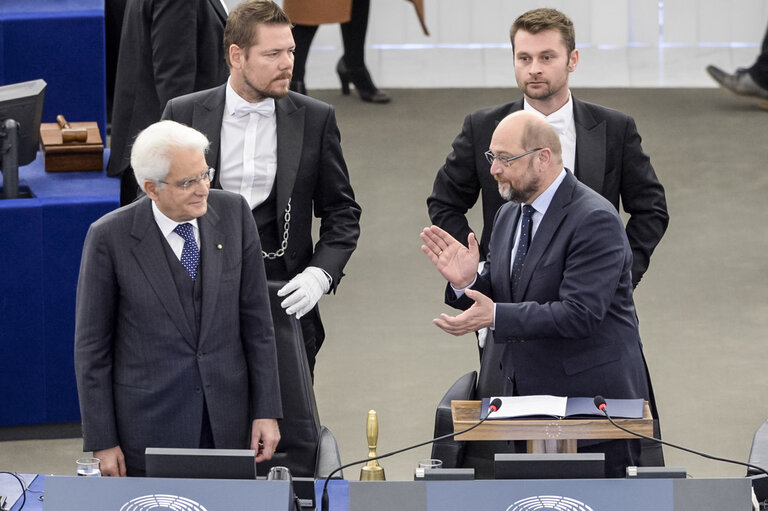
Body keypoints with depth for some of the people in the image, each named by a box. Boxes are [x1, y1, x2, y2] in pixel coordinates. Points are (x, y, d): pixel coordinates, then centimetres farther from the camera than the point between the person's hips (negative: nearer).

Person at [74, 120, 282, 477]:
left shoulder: (233, 213, -2)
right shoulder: (109, 237, -11)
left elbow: (256, 319, 3)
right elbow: (91, 345, -5)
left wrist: (267, 411, 0)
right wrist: (102, 442, -7)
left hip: (227, 420, 3)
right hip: (150, 425, -3)